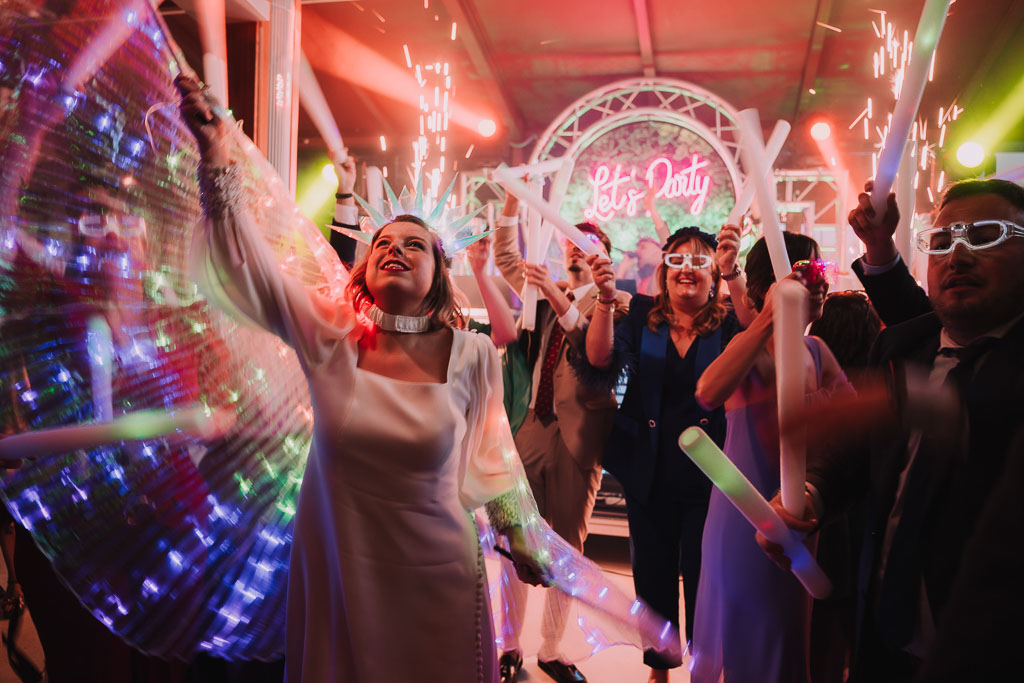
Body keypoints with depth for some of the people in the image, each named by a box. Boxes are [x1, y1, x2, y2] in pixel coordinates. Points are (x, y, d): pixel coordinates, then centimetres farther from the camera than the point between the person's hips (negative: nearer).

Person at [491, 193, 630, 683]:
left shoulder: (613, 301, 1)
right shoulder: (542, 292, 15)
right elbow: (505, 256, 14)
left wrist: (562, 303, -26)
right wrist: (514, 194, 4)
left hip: (577, 434, -3)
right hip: (528, 427, 3)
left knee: (568, 545, 7)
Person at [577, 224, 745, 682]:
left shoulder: (728, 324, -2)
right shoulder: (642, 316, 1)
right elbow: (601, 358, -14)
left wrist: (732, 272, -37)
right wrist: (605, 298, -28)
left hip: (707, 476, -2)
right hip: (650, 473, 2)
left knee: (701, 576, 7)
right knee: (653, 575, 15)